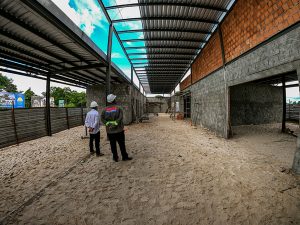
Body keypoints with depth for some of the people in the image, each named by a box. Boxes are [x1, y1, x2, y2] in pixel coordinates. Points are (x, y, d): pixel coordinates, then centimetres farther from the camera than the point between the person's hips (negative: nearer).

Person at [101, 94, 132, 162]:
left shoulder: (105, 110, 2)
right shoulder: (118, 108, -6)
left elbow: (102, 119, -7)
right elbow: (120, 117, -20)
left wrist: (108, 124, -12)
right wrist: (115, 123, -20)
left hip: (110, 131, 2)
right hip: (119, 130, -2)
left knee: (113, 145, 11)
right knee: (122, 144, 8)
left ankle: (115, 157, 20)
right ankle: (125, 157, 17)